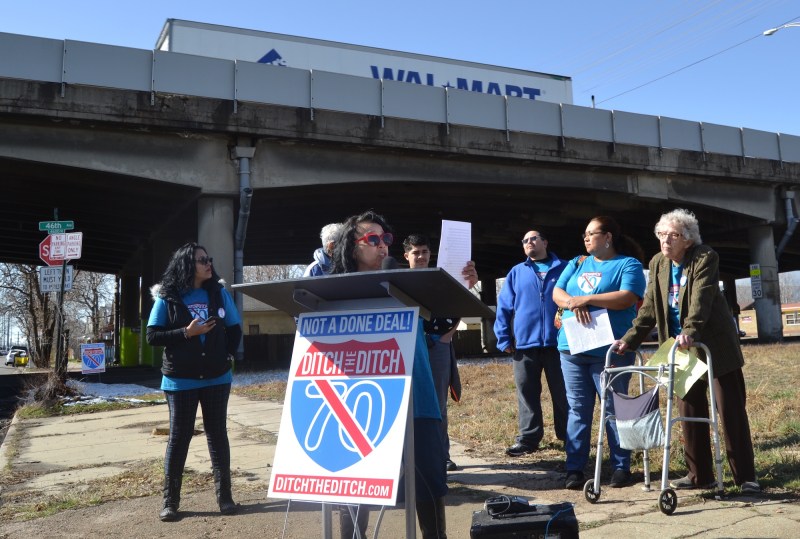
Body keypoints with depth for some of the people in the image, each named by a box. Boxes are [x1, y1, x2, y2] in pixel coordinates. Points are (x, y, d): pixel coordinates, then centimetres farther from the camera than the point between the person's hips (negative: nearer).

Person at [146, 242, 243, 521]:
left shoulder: (219, 293, 3)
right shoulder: (167, 297, -5)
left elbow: (235, 330, 9)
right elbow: (152, 337, -7)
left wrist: (227, 356, -5)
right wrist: (186, 333, -19)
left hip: (217, 378, 2)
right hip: (181, 380, -2)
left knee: (217, 434, 8)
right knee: (179, 436, 3)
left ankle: (224, 496, 16)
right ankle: (170, 501, 13)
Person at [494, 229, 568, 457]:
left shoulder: (563, 269, 7)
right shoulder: (517, 273, 11)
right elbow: (503, 307, 8)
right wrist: (504, 339, 0)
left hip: (558, 342, -1)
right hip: (525, 343, 2)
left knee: (563, 394, 6)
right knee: (527, 394, 6)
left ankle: (568, 437, 17)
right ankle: (528, 438, 15)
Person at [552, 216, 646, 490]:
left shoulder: (628, 264, 0)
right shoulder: (577, 263, 17)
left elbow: (627, 298, -16)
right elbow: (557, 293, 8)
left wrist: (585, 299, -16)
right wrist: (574, 304, -14)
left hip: (610, 349, -5)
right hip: (572, 347, 5)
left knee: (614, 409, 2)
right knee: (577, 409, 5)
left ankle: (621, 468, 12)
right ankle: (575, 469, 9)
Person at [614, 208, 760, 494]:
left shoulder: (705, 257, -12)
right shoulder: (657, 263, 5)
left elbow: (701, 297, -26)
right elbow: (650, 306, 5)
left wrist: (690, 331, -41)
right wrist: (630, 339, -3)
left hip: (715, 346, -5)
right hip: (681, 349, 6)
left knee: (731, 411, 0)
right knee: (689, 413, 8)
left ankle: (746, 476, 9)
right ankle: (700, 475, 18)